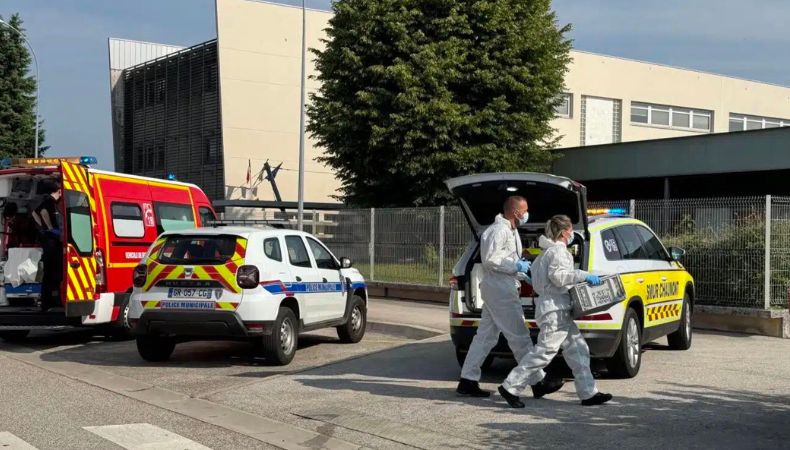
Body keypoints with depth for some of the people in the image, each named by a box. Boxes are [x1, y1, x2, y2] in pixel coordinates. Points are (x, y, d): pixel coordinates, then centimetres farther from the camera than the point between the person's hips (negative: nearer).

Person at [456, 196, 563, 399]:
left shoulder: (510, 230, 19)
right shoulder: (499, 230, -15)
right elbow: (490, 259, -22)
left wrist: (520, 267, 13)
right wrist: (516, 266, -17)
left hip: (498, 288, 11)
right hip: (500, 289, -11)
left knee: (486, 336, 9)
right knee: (520, 337, -4)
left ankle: (467, 381, 11)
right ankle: (537, 383, 2)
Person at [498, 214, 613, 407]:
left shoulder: (550, 250, 20)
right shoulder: (558, 250, -11)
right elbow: (557, 275, -25)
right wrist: (585, 276, -24)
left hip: (559, 311, 11)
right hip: (555, 309, -11)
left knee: (578, 351, 10)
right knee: (544, 351, -10)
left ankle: (588, 393, 12)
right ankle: (510, 387, -6)